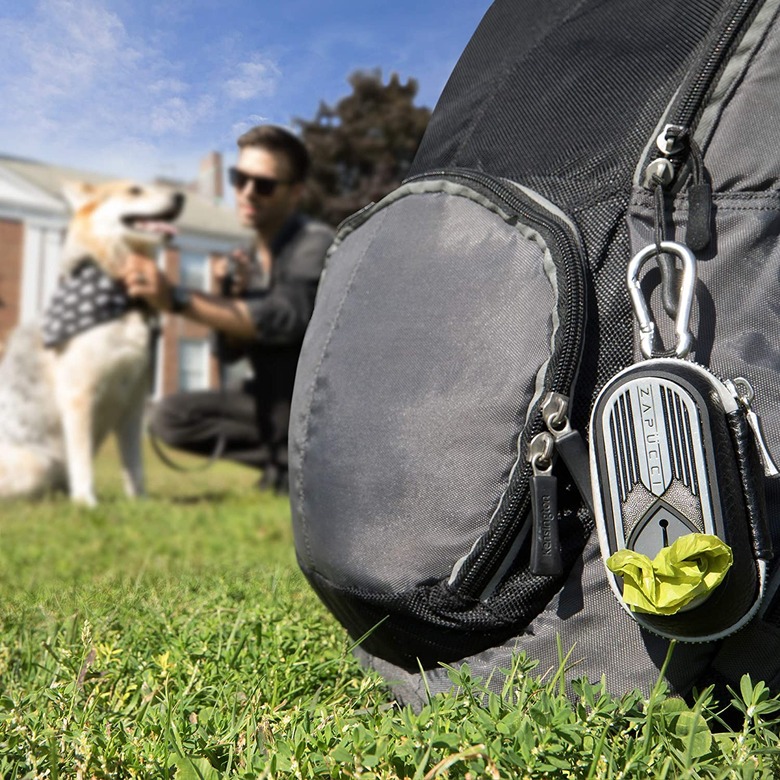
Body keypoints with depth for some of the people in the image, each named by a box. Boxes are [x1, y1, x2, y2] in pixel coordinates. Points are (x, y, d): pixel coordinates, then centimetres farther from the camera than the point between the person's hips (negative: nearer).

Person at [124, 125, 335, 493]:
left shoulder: (316, 244, -16)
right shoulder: (245, 260, 5)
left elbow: (283, 318, -34)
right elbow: (231, 349, 6)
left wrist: (177, 298, -37)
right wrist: (234, 295, -14)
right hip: (279, 403, 7)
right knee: (169, 415, -1)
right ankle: (290, 456, -5)